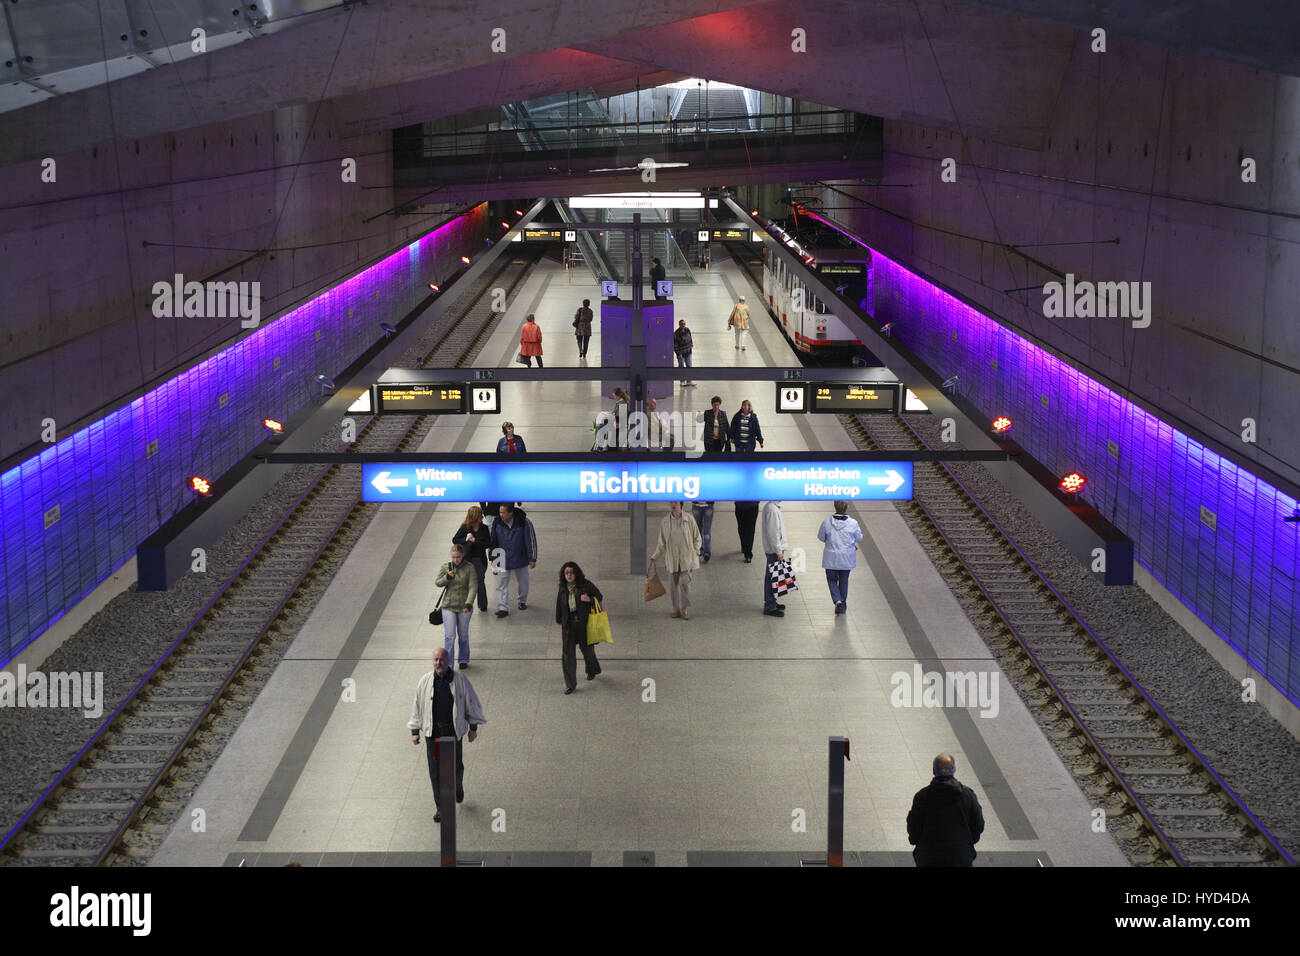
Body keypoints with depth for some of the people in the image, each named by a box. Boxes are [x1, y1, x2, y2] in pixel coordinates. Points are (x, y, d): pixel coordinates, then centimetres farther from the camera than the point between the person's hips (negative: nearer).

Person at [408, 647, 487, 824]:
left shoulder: (460, 679, -7)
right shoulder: (425, 681, -4)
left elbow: (471, 702, 2)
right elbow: (417, 706, 4)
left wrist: (473, 727, 4)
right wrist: (414, 731, 3)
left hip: (453, 730, -1)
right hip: (432, 731, 1)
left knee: (456, 766, 9)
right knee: (435, 770, 2)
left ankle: (458, 786, 45)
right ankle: (440, 808, 13)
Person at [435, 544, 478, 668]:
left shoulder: (469, 568, -7)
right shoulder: (446, 567, 1)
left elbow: (473, 587, -12)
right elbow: (437, 583, 1)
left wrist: (468, 604, -24)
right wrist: (447, 577, -20)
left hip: (464, 607, -1)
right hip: (449, 606, 1)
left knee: (463, 635, 13)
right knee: (449, 636, -6)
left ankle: (464, 660, 32)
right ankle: (448, 663, -1)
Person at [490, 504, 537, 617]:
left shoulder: (524, 523, -17)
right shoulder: (497, 524, -9)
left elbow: (531, 541, -10)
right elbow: (493, 542, 5)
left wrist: (532, 559, -9)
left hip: (520, 560, -1)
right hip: (502, 560, 1)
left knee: (522, 582, 17)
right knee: (501, 584, -5)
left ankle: (522, 601, 39)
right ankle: (502, 608, -2)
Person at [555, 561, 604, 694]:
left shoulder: (585, 585, -9)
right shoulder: (563, 589, 1)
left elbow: (599, 596, -1)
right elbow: (559, 606, 12)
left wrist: (590, 599, -20)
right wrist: (559, 620, 13)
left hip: (584, 623, -2)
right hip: (568, 625, 2)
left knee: (586, 648, 16)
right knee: (567, 653, -4)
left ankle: (592, 671, 48)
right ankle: (570, 684, 3)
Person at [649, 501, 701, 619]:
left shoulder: (689, 519, -2)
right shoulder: (665, 522, 3)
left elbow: (697, 538, 7)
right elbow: (661, 542, 10)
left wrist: (695, 552, -1)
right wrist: (655, 557, 7)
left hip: (686, 557, -2)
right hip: (671, 558, 2)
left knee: (684, 582, -9)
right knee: (673, 584, 5)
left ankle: (684, 608, 4)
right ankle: (676, 609, 17)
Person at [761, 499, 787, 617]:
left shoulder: (771, 507, 11)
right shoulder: (772, 509, -20)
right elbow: (773, 532, -22)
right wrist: (779, 551, -20)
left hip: (772, 550, 10)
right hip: (774, 550, -10)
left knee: (771, 578, 17)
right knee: (772, 578, -5)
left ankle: (771, 603, 27)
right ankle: (770, 607, -1)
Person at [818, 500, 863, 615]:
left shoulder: (827, 522, -13)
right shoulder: (853, 523, -14)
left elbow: (821, 537, -1)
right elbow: (859, 538, -1)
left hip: (831, 557, -1)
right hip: (847, 558, 1)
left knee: (832, 579, 14)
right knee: (844, 580, 17)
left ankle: (837, 600, -7)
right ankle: (843, 604, 25)